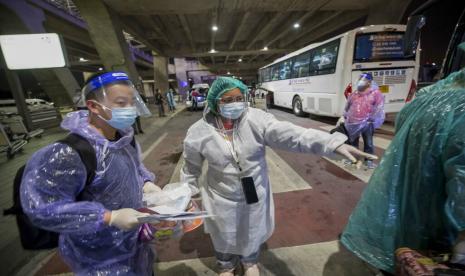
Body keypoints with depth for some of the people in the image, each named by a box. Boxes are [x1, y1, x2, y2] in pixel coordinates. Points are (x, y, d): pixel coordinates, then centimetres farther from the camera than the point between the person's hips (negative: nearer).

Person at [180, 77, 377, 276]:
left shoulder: (256, 119, -18)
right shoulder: (199, 132, -14)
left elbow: (291, 134, -30)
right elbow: (191, 170, -1)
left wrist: (335, 144, -41)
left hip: (255, 194, 1)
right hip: (222, 198, 0)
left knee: (253, 233, 25)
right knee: (225, 237, 23)